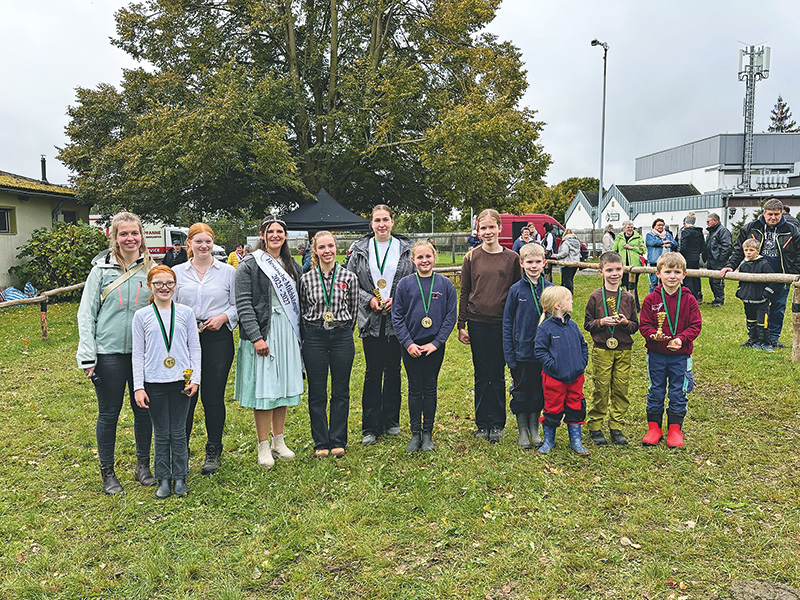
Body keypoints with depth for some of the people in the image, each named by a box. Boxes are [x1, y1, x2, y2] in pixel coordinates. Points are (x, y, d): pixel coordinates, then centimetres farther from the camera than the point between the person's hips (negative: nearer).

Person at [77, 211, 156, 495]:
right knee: (109, 413, 6)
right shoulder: (102, 269, 0)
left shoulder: (152, 269, 4)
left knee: (144, 409, 10)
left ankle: (143, 465, 26)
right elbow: (86, 313, 0)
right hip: (109, 352, -2)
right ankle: (107, 472, 21)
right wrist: (87, 355, -6)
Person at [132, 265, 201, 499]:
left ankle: (180, 478, 21)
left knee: (178, 433, 8)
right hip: (154, 383, 0)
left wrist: (195, 378, -1)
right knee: (161, 434, 8)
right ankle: (163, 479, 21)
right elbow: (138, 354, 4)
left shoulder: (186, 312, 3)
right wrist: (138, 387, -1)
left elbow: (195, 348, 6)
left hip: (181, 381, 0)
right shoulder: (141, 316, 2)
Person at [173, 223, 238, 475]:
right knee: (185, 396, 2)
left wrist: (224, 317, -11)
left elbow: (238, 305, 7)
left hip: (218, 339, -1)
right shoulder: (177, 272, 9)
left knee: (214, 396, 3)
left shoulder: (228, 271, 6)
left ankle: (213, 452, 19)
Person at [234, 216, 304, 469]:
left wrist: (299, 333, 11)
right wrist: (256, 337, -18)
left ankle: (279, 442, 23)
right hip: (262, 333, -6)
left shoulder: (292, 265, 14)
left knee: (283, 387, 11)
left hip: (288, 333, 6)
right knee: (263, 389, -2)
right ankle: (264, 447, 10)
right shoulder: (249, 265, -5)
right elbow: (243, 304, -11)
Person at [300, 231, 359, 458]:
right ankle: (321, 443, 18)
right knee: (317, 393, 5)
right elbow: (303, 311, 10)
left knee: (341, 392, 7)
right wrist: (312, 332, 9)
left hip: (342, 336, 0)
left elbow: (353, 310, 9)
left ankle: (338, 441, 20)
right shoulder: (306, 279, 1)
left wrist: (342, 332, 11)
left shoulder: (349, 277, 0)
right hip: (314, 338, 0)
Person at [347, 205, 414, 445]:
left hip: (397, 319, 1)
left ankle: (391, 421, 23)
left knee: (393, 369, 9)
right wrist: (369, 299, -9)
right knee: (373, 372, 0)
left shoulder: (406, 249, 3)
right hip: (371, 319, 0)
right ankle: (371, 427, 8)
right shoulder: (360, 250, 4)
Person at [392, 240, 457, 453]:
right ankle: (415, 433, 18)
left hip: (435, 346, 0)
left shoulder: (445, 284, 0)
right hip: (411, 346, 0)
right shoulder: (405, 284, -1)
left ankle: (428, 433, 20)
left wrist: (436, 342, -9)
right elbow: (397, 317, -1)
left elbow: (450, 316, -1)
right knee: (415, 389, 8)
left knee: (430, 388, 9)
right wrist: (408, 343, -9)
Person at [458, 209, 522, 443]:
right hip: (477, 323, 1)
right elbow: (464, 293, 6)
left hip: (502, 324, -1)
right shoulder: (472, 257, 3)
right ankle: (482, 424, 20)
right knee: (481, 374, 8)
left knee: (498, 375, 6)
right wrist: (461, 325, 2)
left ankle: (497, 424, 18)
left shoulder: (511, 258, 2)